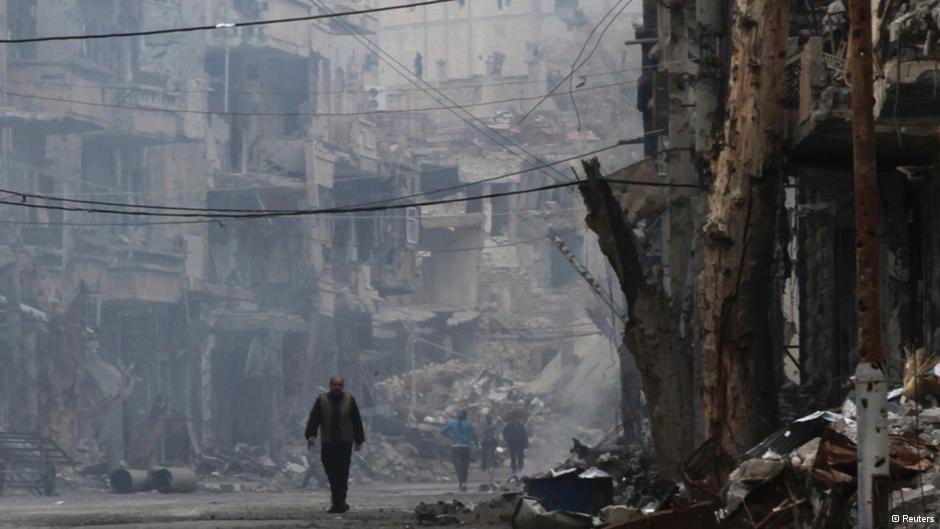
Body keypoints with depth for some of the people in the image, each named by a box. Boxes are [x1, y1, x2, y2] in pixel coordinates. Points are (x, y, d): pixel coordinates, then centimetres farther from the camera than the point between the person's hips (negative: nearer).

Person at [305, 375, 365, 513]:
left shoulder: (349, 400, 5)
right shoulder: (322, 400, 5)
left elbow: (357, 421, 9)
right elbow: (313, 418, 1)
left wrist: (359, 440, 8)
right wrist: (311, 435, -12)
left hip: (345, 443, -1)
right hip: (327, 444, 1)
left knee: (342, 474, -11)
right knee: (332, 475, 0)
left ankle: (339, 503, -11)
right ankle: (339, 503, 9)